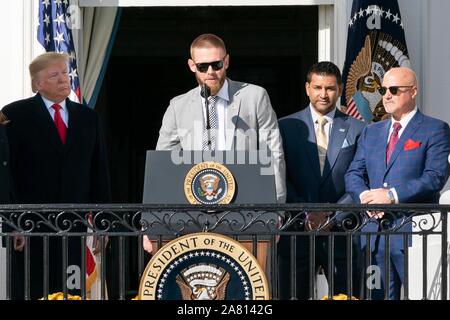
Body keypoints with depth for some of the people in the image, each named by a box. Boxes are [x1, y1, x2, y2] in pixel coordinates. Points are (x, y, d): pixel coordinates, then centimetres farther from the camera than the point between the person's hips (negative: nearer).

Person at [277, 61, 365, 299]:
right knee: (292, 295, 1)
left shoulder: (357, 130, 6)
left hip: (341, 232, 0)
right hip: (297, 231, 0)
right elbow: (280, 179, 2)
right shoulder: (286, 126, 7)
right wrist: (305, 215, -9)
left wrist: (331, 216, -10)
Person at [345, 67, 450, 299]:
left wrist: (392, 195, -17)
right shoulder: (371, 132, 20)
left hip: (414, 229, -5)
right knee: (380, 296, 5)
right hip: (373, 231, 5)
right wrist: (364, 196, -9)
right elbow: (353, 174, 14)